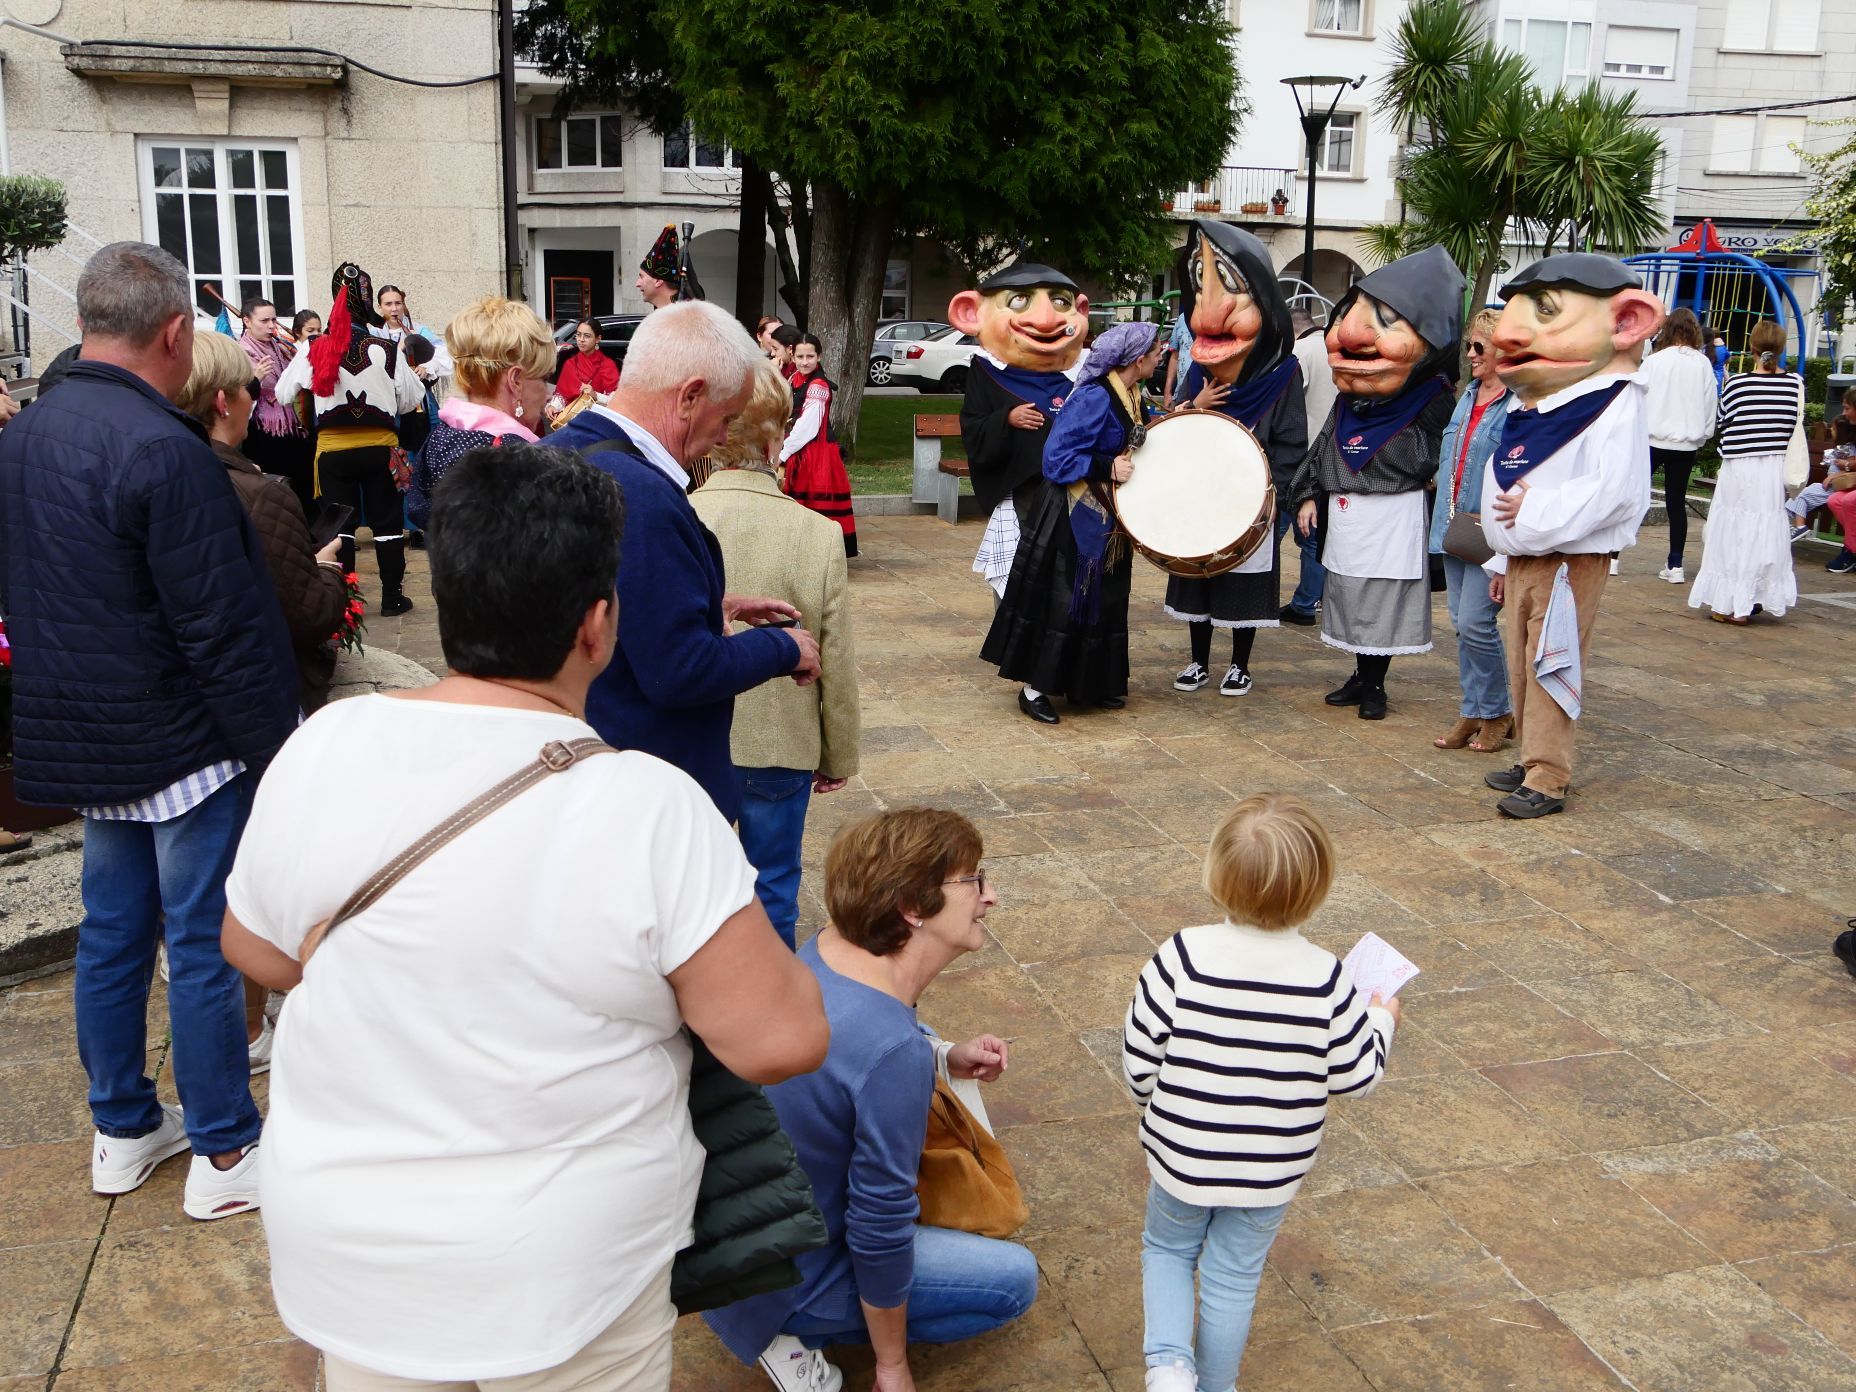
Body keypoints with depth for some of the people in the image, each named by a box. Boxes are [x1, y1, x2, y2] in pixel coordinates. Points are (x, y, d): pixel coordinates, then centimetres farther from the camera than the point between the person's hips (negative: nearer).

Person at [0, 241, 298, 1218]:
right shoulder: (161, 449, -22)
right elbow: (221, 624, -23)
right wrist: (275, 745, -16)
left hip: (80, 738, 9)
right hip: (183, 744, -8)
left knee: (111, 934, 18)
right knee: (205, 947, 2)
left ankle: (123, 1129, 33)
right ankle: (224, 1154, 15)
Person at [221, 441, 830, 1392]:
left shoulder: (320, 750, -13)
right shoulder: (650, 810, -25)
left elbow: (259, 955, 2)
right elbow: (780, 1043, -23)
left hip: (345, 1243, 3)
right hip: (567, 1270, -2)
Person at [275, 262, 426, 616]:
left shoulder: (315, 350, -7)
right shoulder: (388, 349, -10)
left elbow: (283, 394, 1)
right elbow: (411, 400, 0)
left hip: (333, 448, 1)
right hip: (379, 446, -1)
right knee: (386, 521, 10)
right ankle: (392, 596, 14)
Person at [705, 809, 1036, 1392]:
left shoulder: (823, 951, -11)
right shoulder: (895, 1053, -34)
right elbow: (879, 1229, -24)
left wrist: (948, 1059, -2)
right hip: (775, 1281, -7)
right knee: (1016, 1280, 4)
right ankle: (789, 1334, 1)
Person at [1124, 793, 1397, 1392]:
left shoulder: (1185, 955, -22)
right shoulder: (1326, 979, -18)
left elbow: (1139, 1056, -15)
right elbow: (1358, 1074, -8)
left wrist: (1155, 1103, 7)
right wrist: (1381, 1020, 12)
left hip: (1183, 1155, -1)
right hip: (1272, 1169, 1)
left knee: (1166, 1250, 24)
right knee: (1234, 1279, 20)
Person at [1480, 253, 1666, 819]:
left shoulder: (1615, 409, -15)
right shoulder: (1531, 409, 14)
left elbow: (1614, 492, -27)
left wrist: (1537, 510, -26)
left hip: (1570, 565, -9)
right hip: (1523, 560, 9)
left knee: (1550, 670, -7)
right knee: (1521, 668, 14)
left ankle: (1547, 778, -2)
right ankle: (1532, 759, 26)